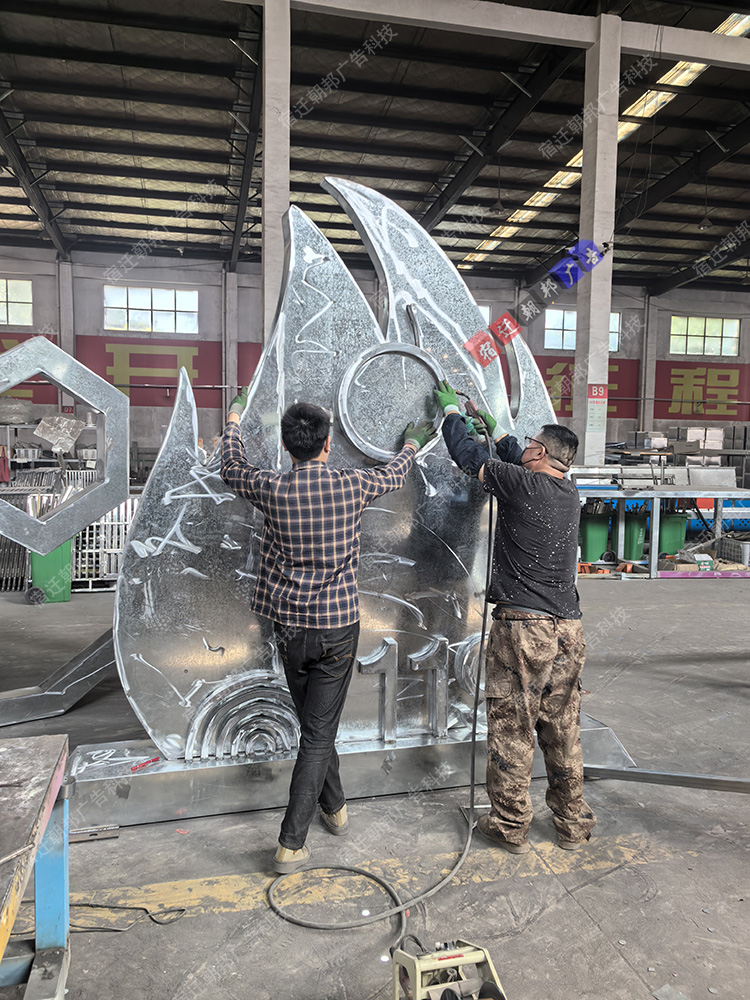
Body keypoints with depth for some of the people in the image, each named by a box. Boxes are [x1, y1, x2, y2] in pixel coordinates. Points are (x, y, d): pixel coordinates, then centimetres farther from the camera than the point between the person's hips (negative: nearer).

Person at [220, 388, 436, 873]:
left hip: (291, 627, 2)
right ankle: (291, 844, 9)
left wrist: (234, 419, 29)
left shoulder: (273, 490, -10)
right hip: (338, 625, -2)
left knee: (315, 725, 22)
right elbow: (394, 475, 12)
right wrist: (412, 444, 34)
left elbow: (232, 468, 11)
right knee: (319, 732, 5)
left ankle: (335, 806, 41)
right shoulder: (352, 486, -10)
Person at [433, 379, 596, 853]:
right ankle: (574, 825, 29)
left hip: (523, 627, -7)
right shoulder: (569, 493, 10)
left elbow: (468, 455, 2)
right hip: (569, 628, 7)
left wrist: (451, 409, 20)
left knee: (512, 729, 7)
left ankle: (511, 827, 20)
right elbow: (518, 461, 28)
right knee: (563, 732, 17)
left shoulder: (522, 484, -10)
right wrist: (494, 426, 40)